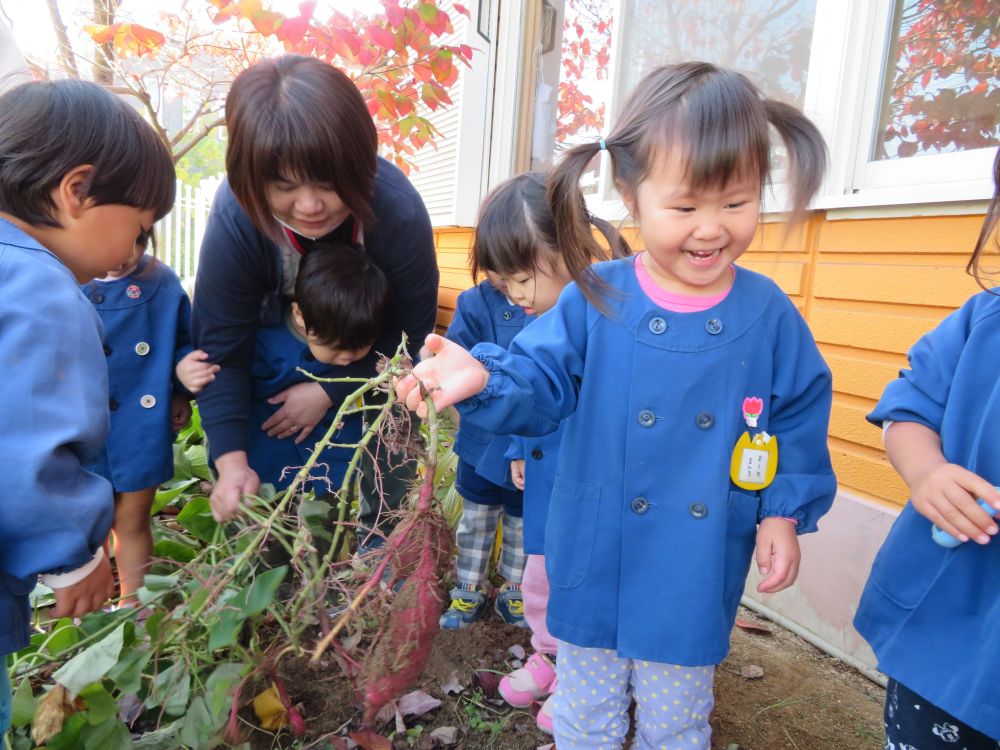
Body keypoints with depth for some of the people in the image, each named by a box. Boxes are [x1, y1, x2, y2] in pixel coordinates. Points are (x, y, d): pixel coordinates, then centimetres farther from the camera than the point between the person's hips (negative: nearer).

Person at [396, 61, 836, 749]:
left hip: (698, 576, 1)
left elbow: (798, 417, 1)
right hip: (598, 562, 0)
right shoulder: (595, 300, -13)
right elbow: (540, 381, -13)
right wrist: (483, 378, -33)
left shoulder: (769, 314, -8)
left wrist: (784, 512, -4)